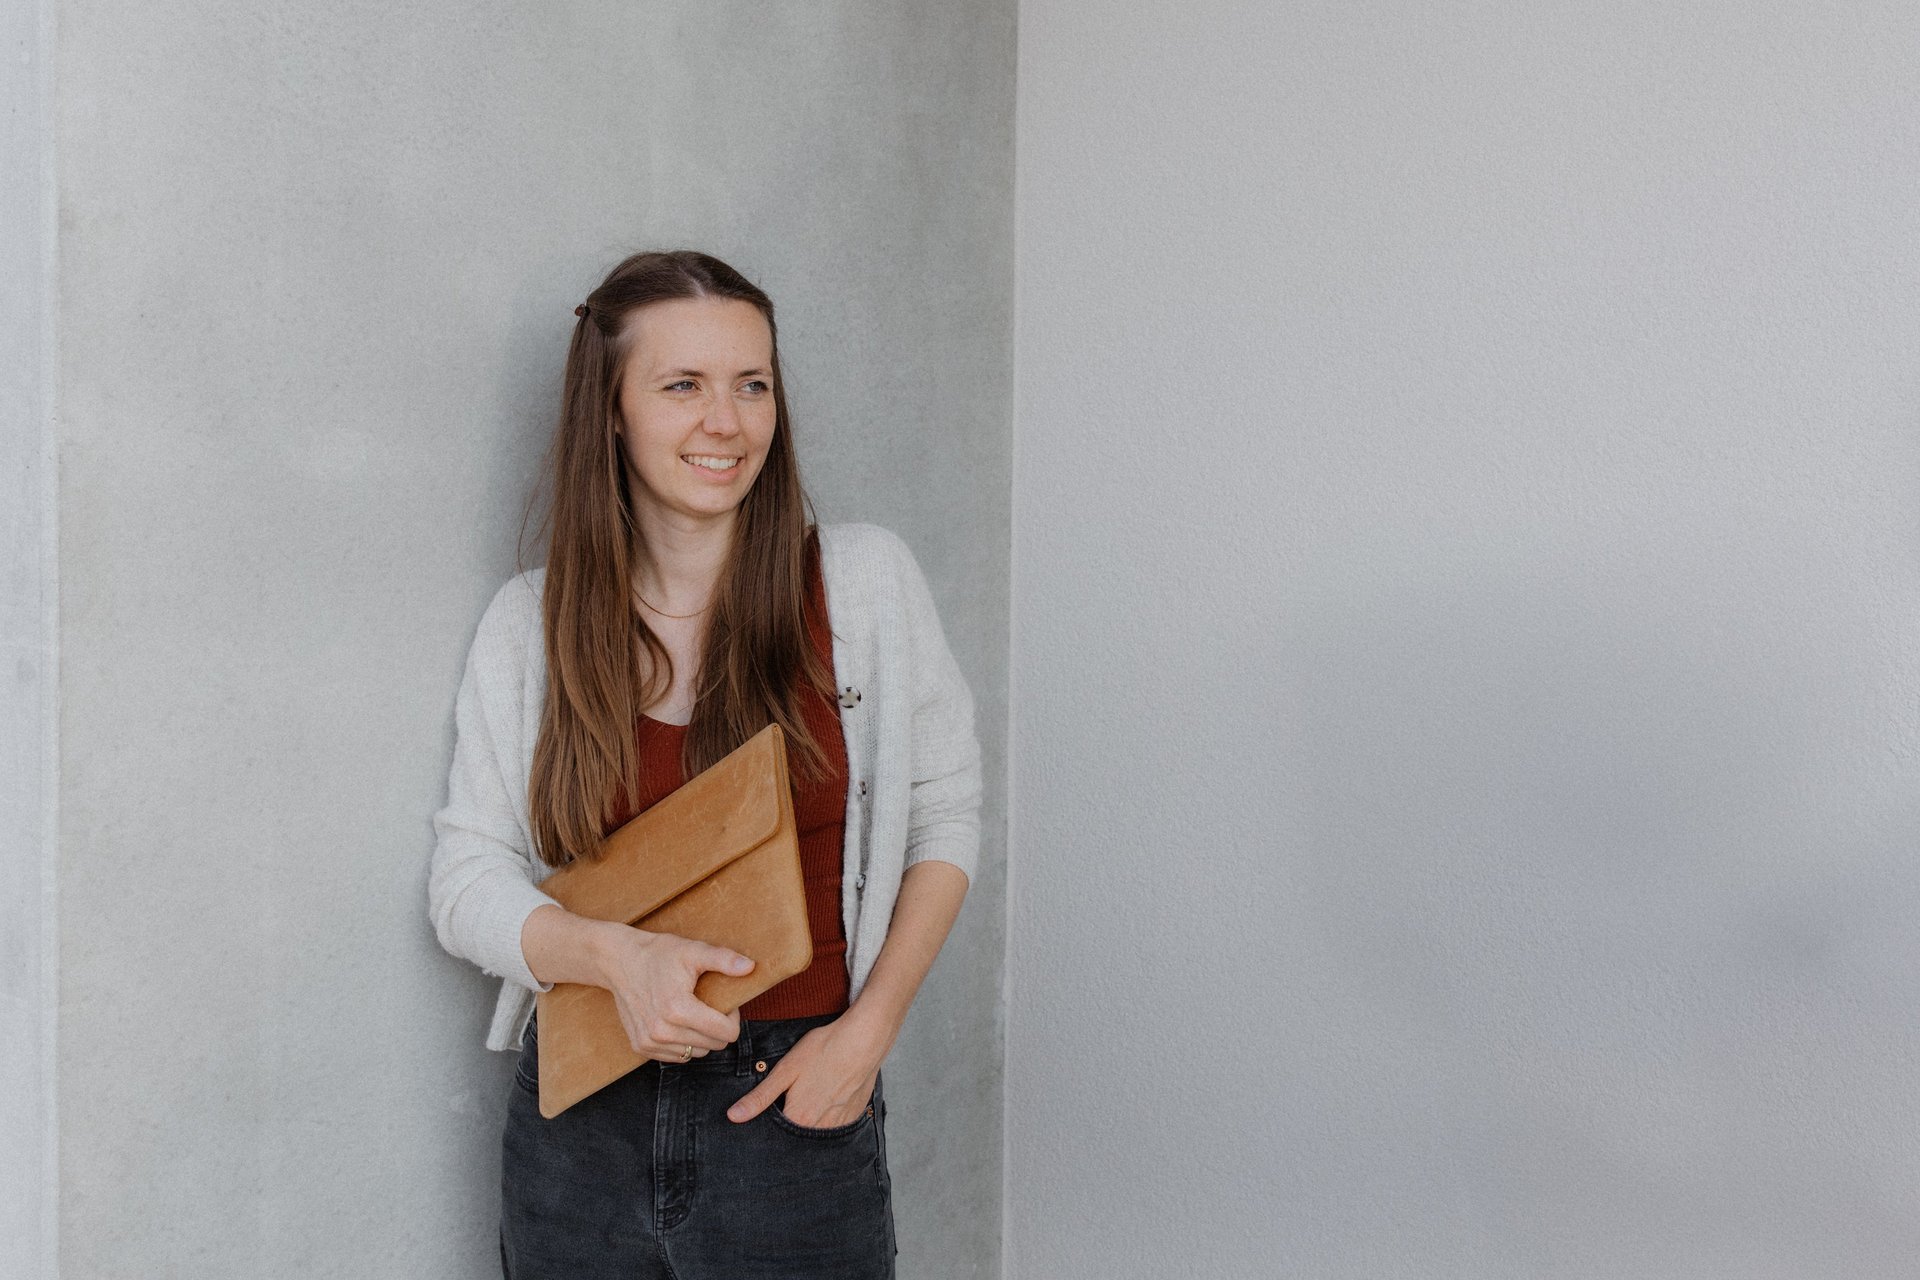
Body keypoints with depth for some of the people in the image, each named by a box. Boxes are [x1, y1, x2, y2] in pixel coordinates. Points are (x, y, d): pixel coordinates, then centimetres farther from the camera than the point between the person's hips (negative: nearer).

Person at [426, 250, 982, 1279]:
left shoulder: (862, 580, -5)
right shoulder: (528, 623, -1)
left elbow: (943, 817, 1)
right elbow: (466, 876, -1)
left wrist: (869, 1029, -8)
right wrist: (613, 953, -20)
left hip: (795, 1118, -1)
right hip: (582, 1122, 2)